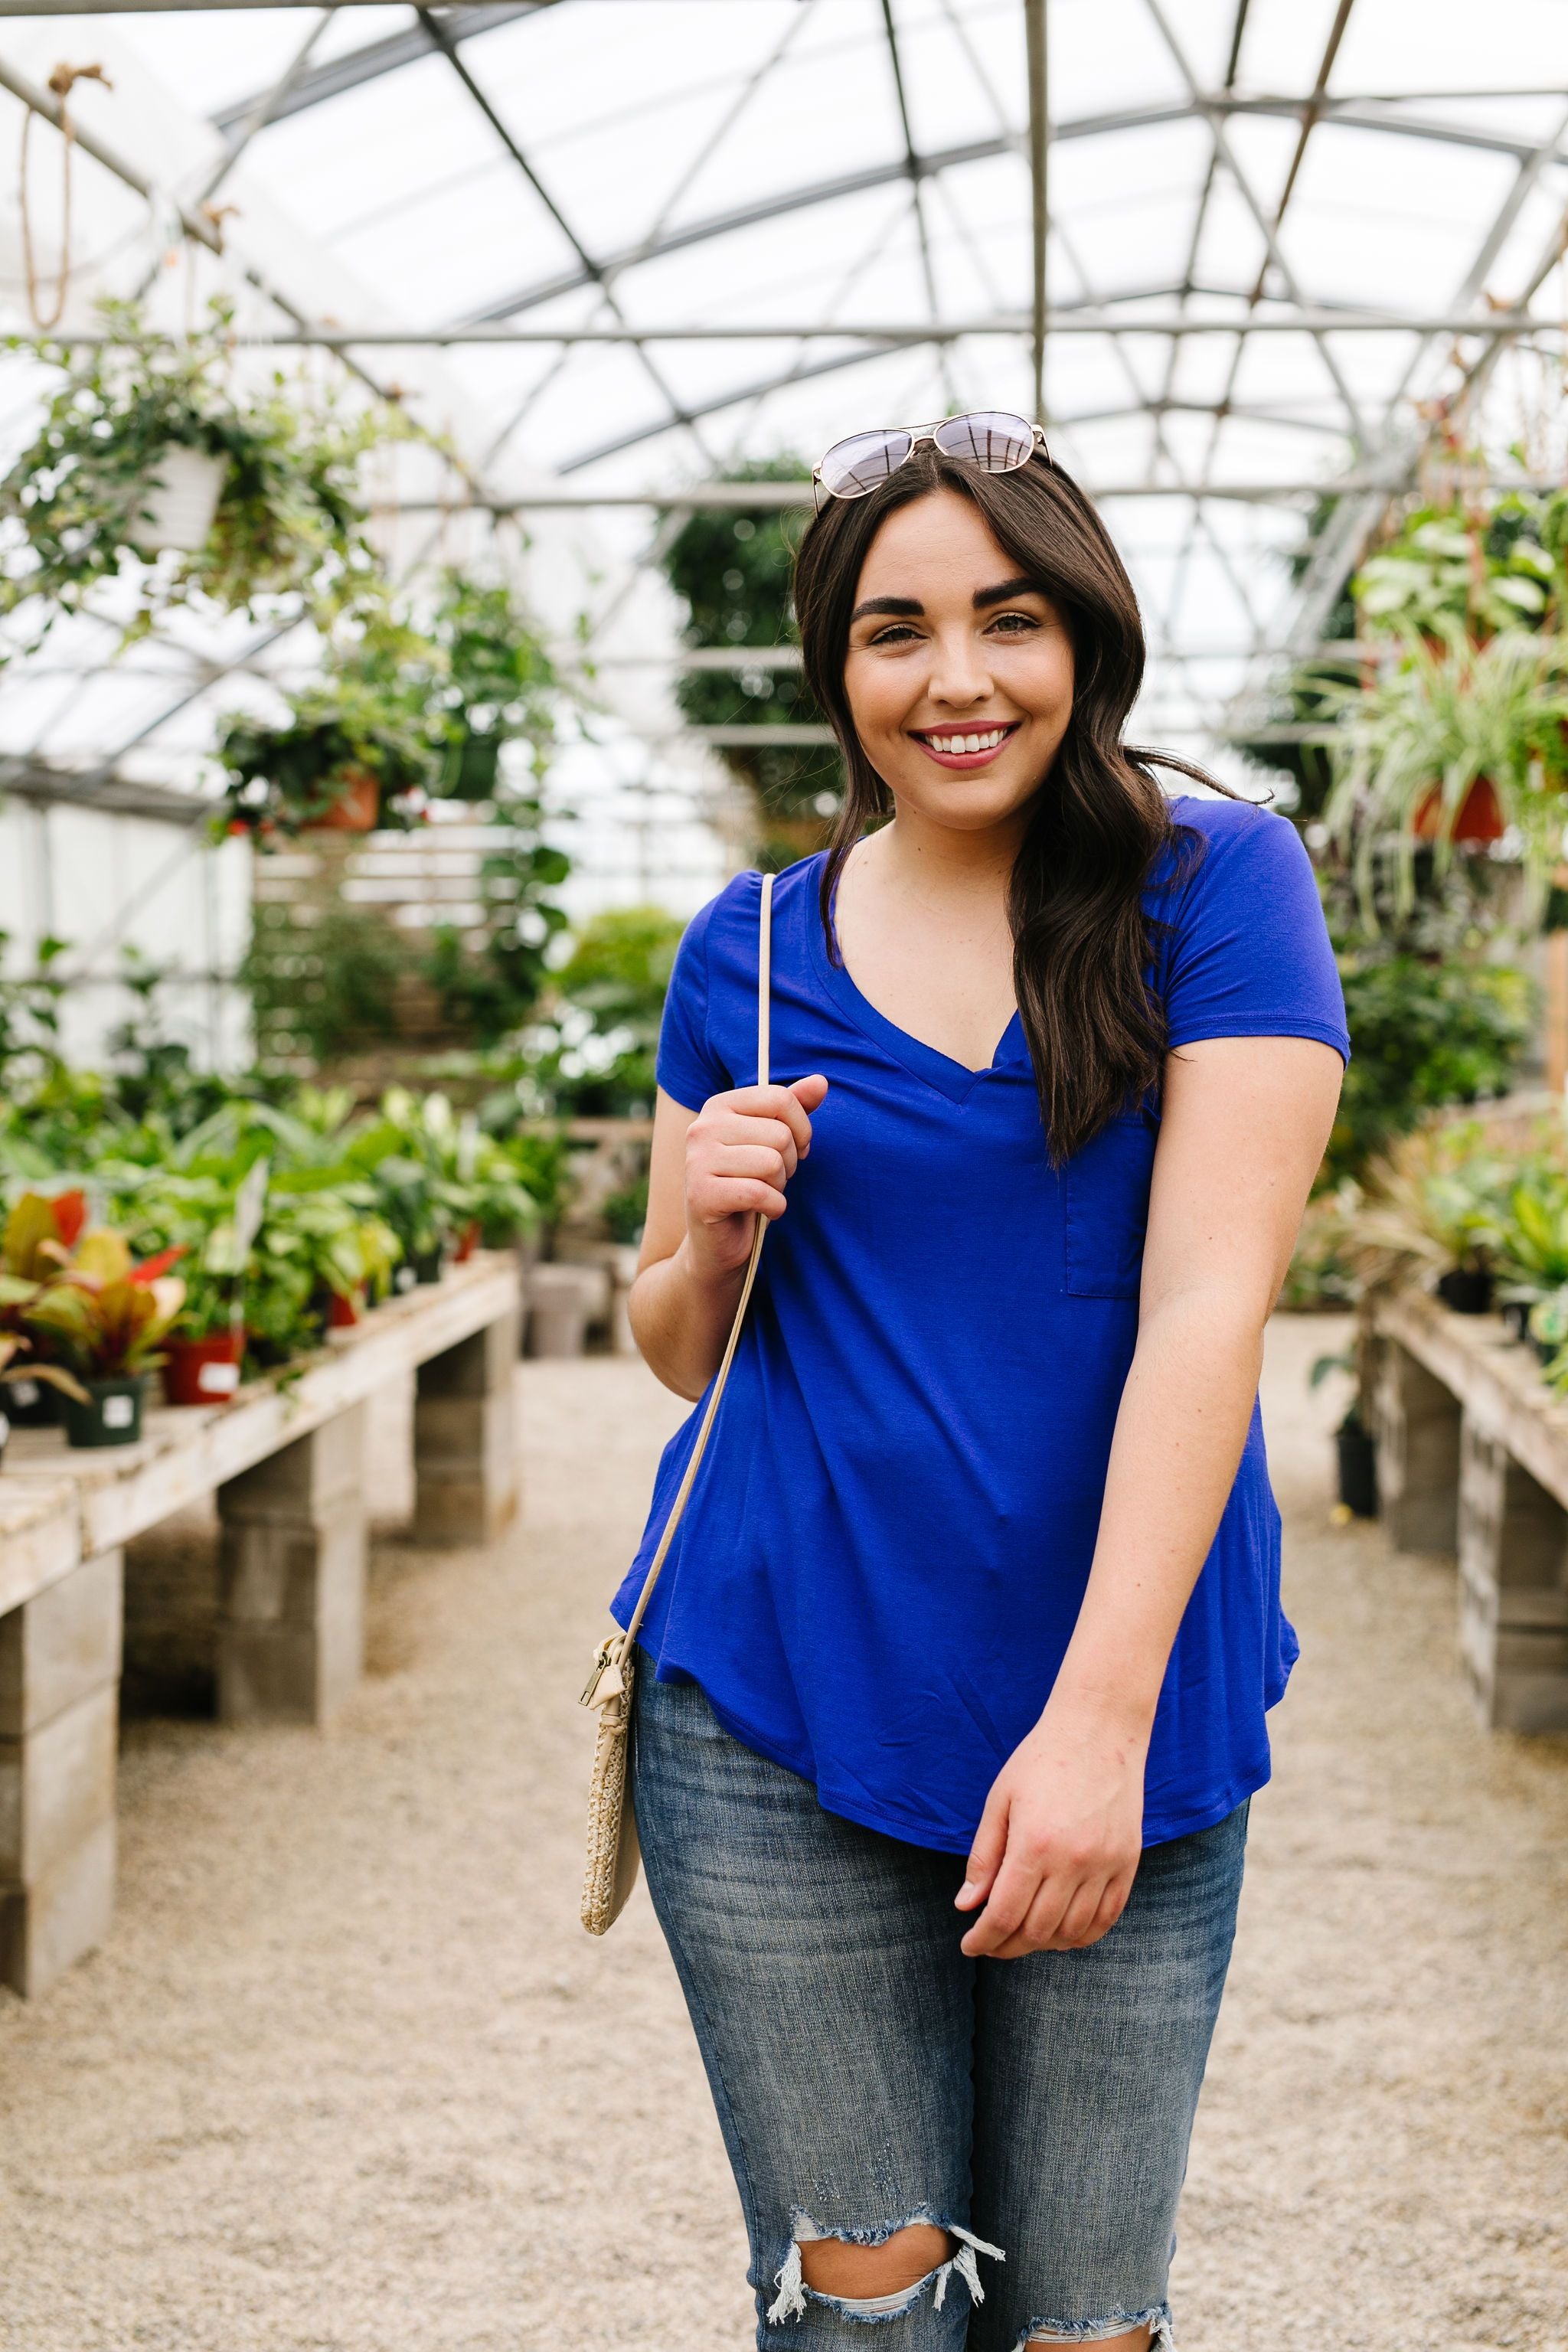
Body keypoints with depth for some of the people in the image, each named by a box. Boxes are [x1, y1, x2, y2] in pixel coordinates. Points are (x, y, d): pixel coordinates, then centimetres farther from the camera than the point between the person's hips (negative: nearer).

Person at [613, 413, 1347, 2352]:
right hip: (776, 1711, 2)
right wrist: (714, 1232, -9)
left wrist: (1100, 1720, -22)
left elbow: (1207, 1302, -13)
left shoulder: (1215, 886, -3)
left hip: (1123, 1711, -1)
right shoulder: (754, 946, 6)